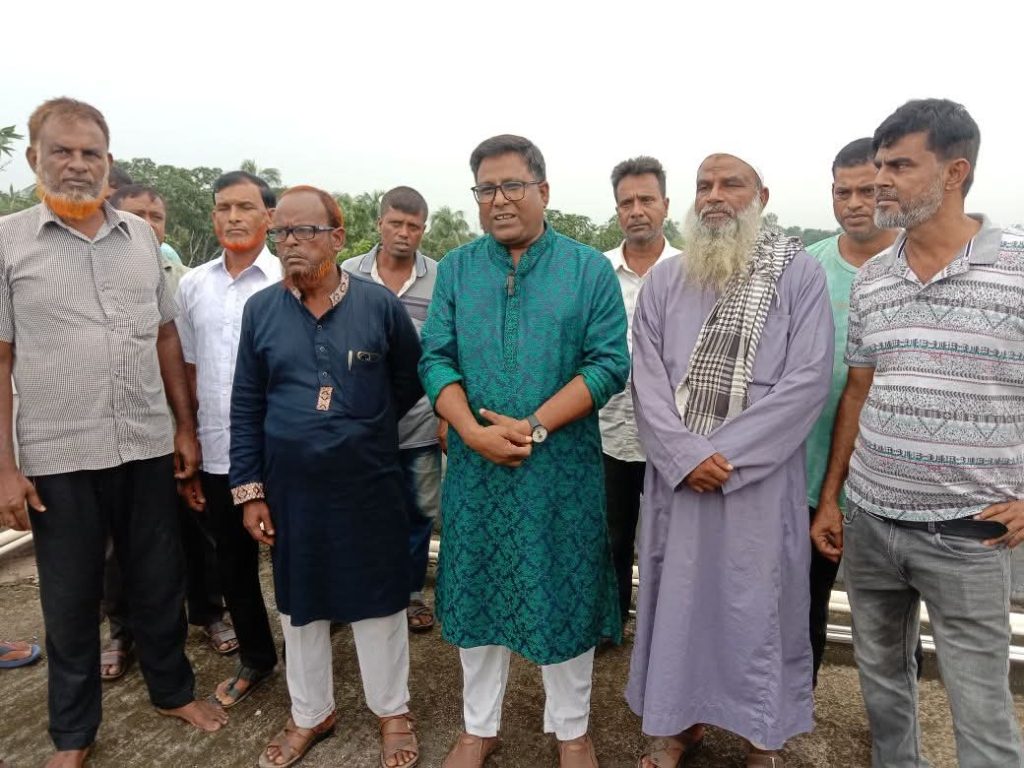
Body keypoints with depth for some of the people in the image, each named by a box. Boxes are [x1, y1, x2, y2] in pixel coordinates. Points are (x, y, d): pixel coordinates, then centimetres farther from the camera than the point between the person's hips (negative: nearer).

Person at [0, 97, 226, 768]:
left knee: (159, 583, 15)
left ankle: (174, 689, 37)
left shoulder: (141, 237, 7)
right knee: (70, 600, 13)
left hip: (148, 448, 3)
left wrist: (186, 427, 7)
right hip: (58, 458, -2)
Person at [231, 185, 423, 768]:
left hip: (369, 485, -2)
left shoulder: (380, 304, -6)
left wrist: (363, 428, 6)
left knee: (378, 598, 11)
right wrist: (249, 488, 0)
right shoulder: (259, 309, 0)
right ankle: (311, 714, 38)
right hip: (290, 487, 3)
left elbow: (410, 382, 5)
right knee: (300, 603, 17)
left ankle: (393, 711, 32)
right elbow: (246, 406, 2)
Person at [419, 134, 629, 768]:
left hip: (563, 469, -2)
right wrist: (473, 430, -15)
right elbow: (436, 359, 1)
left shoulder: (589, 269, -2)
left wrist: (532, 426, -17)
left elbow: (609, 364, -8)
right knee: (477, 594, 13)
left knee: (564, 596, 10)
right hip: (474, 466, 2)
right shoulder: (455, 268, 6)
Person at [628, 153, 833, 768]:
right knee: (678, 596, 13)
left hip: (761, 477, -2)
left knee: (759, 605, 10)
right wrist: (685, 455, -15)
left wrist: (726, 454, -17)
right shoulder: (665, 281, 5)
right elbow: (647, 378, -1)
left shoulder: (800, 274, -2)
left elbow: (808, 380, -11)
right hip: (677, 475, 3)